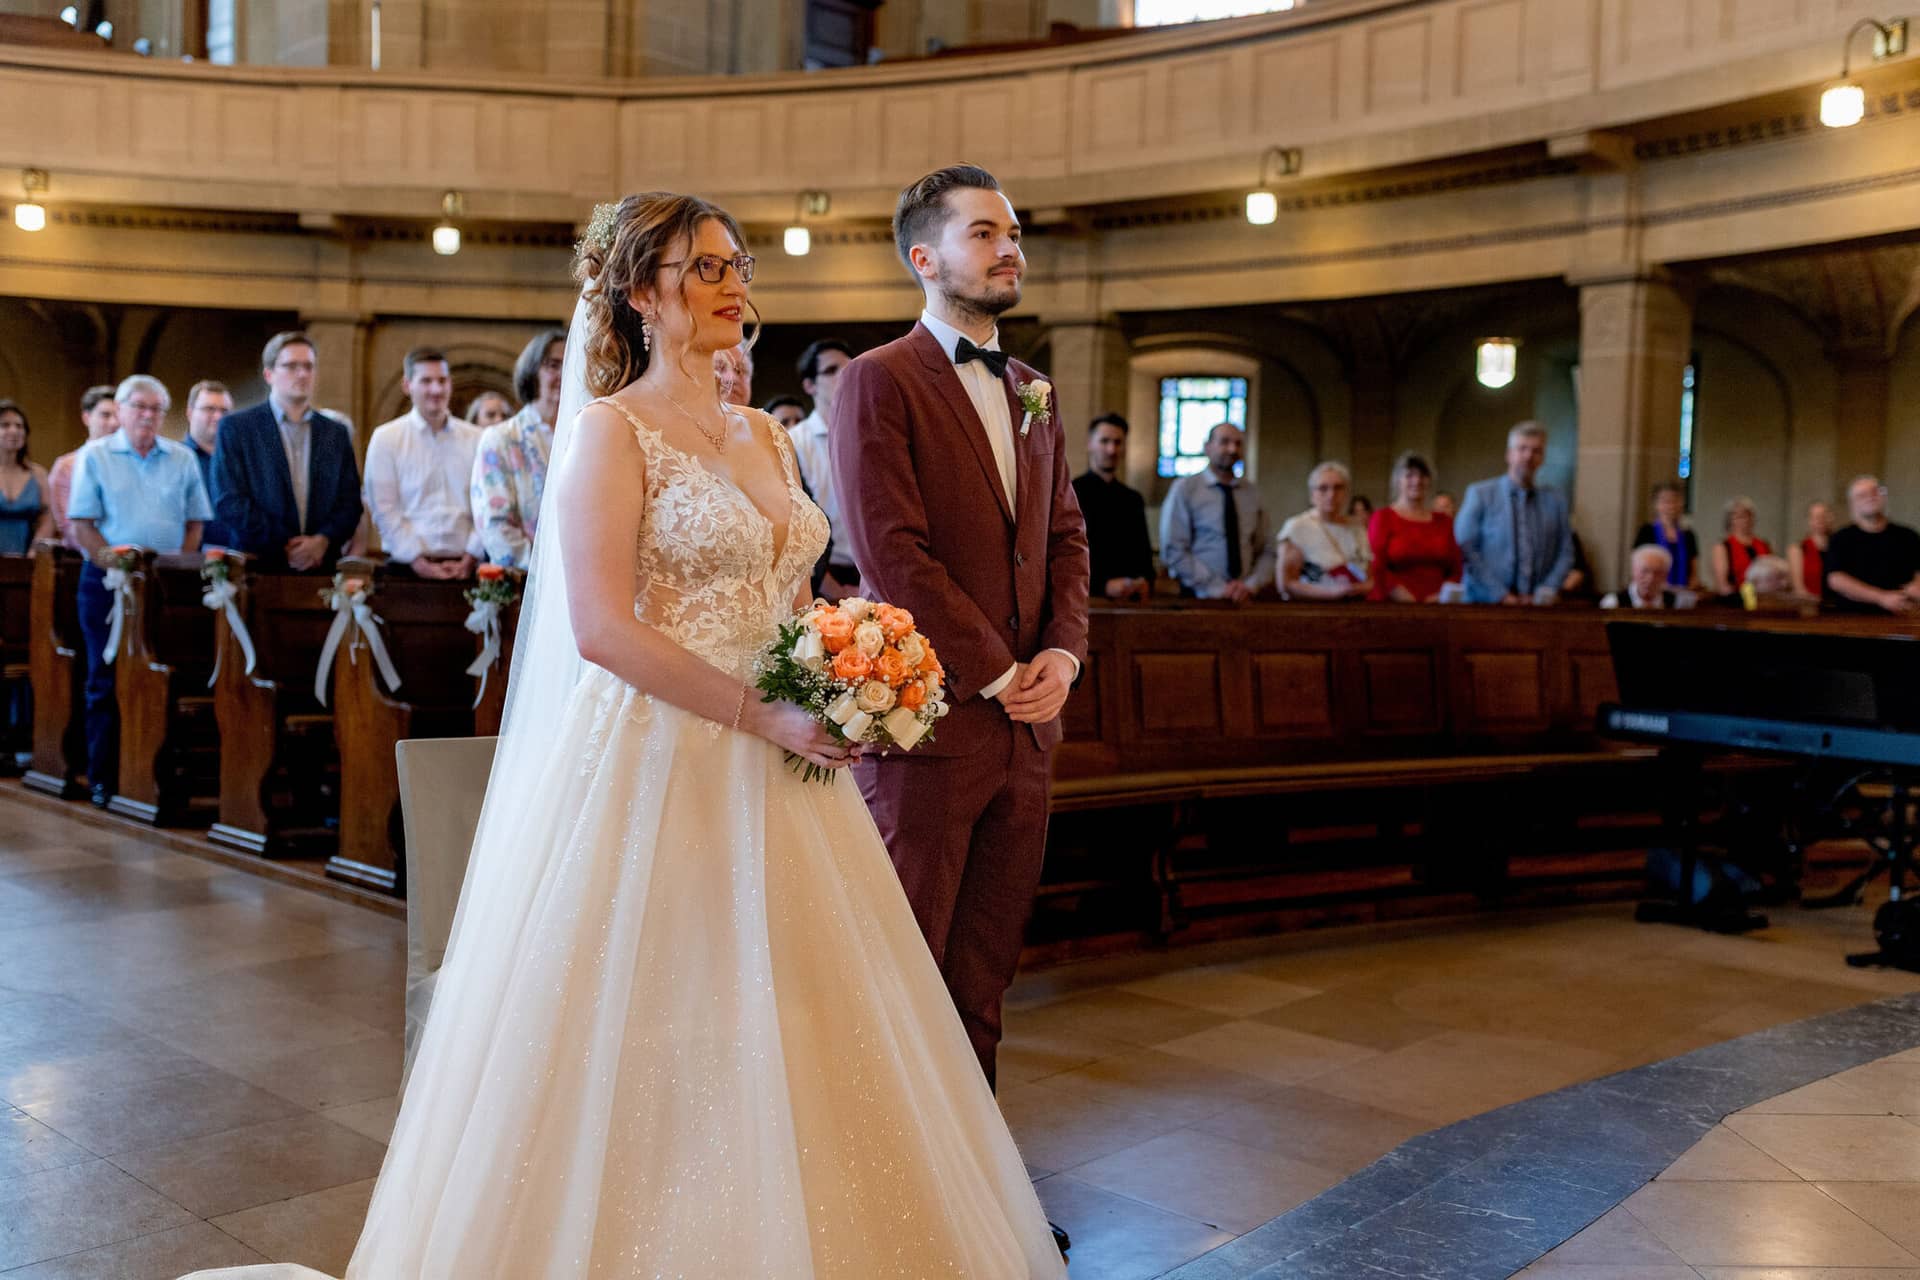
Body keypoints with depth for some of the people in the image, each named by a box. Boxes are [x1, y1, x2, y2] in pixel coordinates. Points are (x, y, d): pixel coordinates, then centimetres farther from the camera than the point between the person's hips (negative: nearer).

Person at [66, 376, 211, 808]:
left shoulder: (182, 459, 9)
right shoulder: (95, 456, 2)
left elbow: (194, 522, 10)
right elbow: (82, 524, -3)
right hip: (108, 580, -2)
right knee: (107, 682, 0)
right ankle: (104, 779, 5)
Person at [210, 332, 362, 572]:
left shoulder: (336, 433, 13)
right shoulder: (235, 427, 4)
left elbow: (350, 501, 9)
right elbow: (228, 502, -4)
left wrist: (323, 540, -9)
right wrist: (285, 548, -9)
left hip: (323, 567, 2)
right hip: (259, 566, -2)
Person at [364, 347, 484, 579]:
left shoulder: (475, 439, 9)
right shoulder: (386, 438, 4)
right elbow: (384, 512, -2)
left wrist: (469, 560, -8)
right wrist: (420, 563, -10)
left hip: (465, 568, 1)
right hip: (408, 568, -1)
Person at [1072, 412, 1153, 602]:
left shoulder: (1133, 499, 16)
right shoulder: (1070, 494, -1)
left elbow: (1144, 551, 18)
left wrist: (1145, 582, -4)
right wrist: (1103, 585, -19)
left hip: (1129, 599, 5)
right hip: (1086, 597, -5)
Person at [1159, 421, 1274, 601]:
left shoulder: (1251, 493, 12)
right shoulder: (1185, 488, 1)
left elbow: (1266, 551, 12)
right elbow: (1174, 551, -6)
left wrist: (1252, 585, -7)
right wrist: (1216, 588, -12)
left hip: (1243, 599, 3)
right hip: (1199, 598, -3)